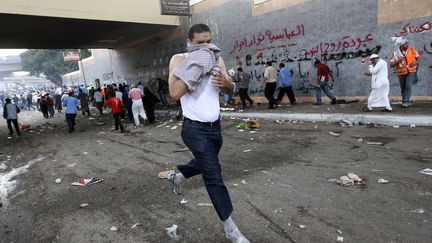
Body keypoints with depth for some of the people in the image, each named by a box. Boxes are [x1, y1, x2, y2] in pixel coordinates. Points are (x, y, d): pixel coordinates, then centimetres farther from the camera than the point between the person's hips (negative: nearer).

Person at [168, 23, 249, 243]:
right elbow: (175, 93, -23)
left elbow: (231, 89, 5)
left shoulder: (216, 59, 4)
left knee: (205, 165, 26)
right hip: (195, 128, -6)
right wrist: (195, 67, -24)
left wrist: (224, 82, -18)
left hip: (215, 125, 6)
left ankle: (177, 176, 55)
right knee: (214, 176, -3)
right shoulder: (179, 59, -10)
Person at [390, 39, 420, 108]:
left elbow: (418, 57, 10)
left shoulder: (412, 50, -4)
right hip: (401, 73, 1)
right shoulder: (395, 53, -9)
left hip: (411, 72, -1)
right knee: (403, 88, 11)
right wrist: (398, 61, -27)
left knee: (408, 86, -17)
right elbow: (391, 65, -9)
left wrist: (415, 62, -11)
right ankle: (407, 101, 32)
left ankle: (405, 102, -14)